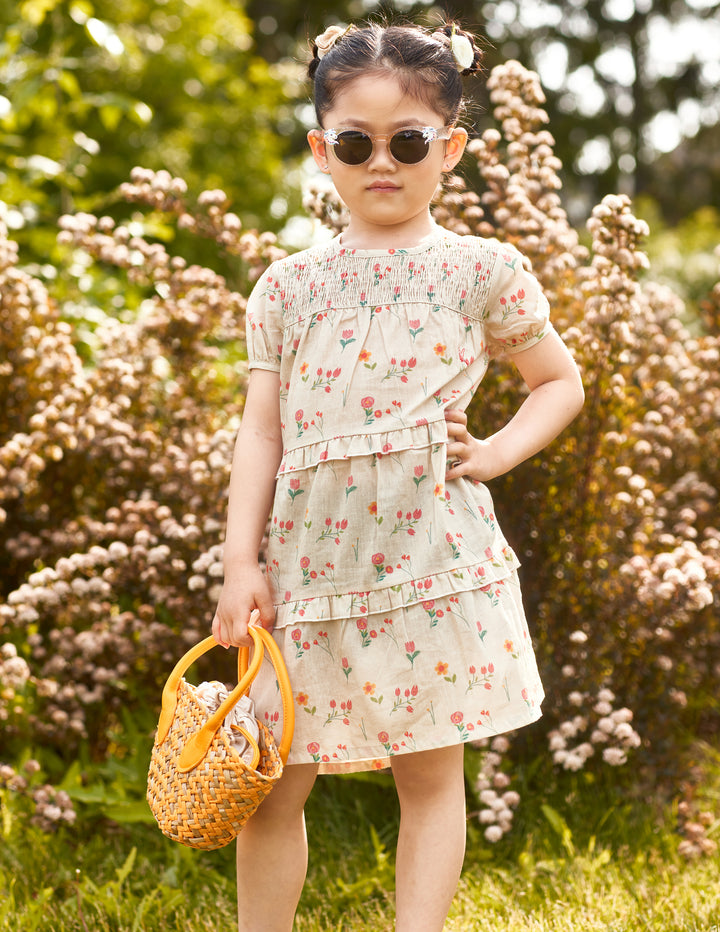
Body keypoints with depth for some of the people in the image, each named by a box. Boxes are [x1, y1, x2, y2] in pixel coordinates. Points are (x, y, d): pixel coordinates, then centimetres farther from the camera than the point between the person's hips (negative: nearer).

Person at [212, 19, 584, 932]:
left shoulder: (482, 271, 5)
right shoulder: (288, 287, 9)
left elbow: (561, 382, 15)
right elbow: (262, 429, 7)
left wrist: (497, 452, -2)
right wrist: (240, 564, 0)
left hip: (433, 559, -2)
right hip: (309, 564, 2)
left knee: (431, 775, 4)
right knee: (271, 784, 6)